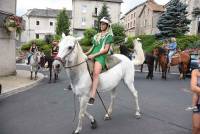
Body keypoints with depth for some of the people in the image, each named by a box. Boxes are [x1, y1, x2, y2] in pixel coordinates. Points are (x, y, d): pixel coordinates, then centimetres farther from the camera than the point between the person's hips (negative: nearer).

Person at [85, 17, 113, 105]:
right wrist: (87, 53, 7)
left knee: (95, 73, -31)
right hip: (92, 55, 8)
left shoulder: (109, 36, 5)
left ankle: (92, 96, -37)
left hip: (101, 56, -8)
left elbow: (106, 49, -6)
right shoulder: (97, 35, 25)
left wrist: (94, 55, -15)